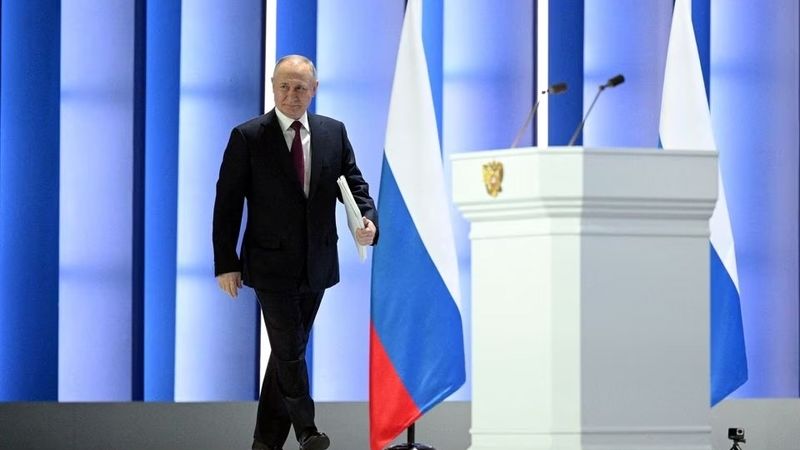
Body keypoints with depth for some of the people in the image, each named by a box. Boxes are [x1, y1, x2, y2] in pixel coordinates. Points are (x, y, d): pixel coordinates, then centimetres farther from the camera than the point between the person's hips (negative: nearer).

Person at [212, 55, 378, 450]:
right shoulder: (248, 137, -6)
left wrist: (367, 218, -14)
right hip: (272, 265, -4)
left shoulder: (334, 133, 6)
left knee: (288, 351, 9)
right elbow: (227, 203, -5)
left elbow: (353, 183, 9)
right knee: (289, 349, -10)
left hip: (316, 265, 4)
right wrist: (225, 263, -9)